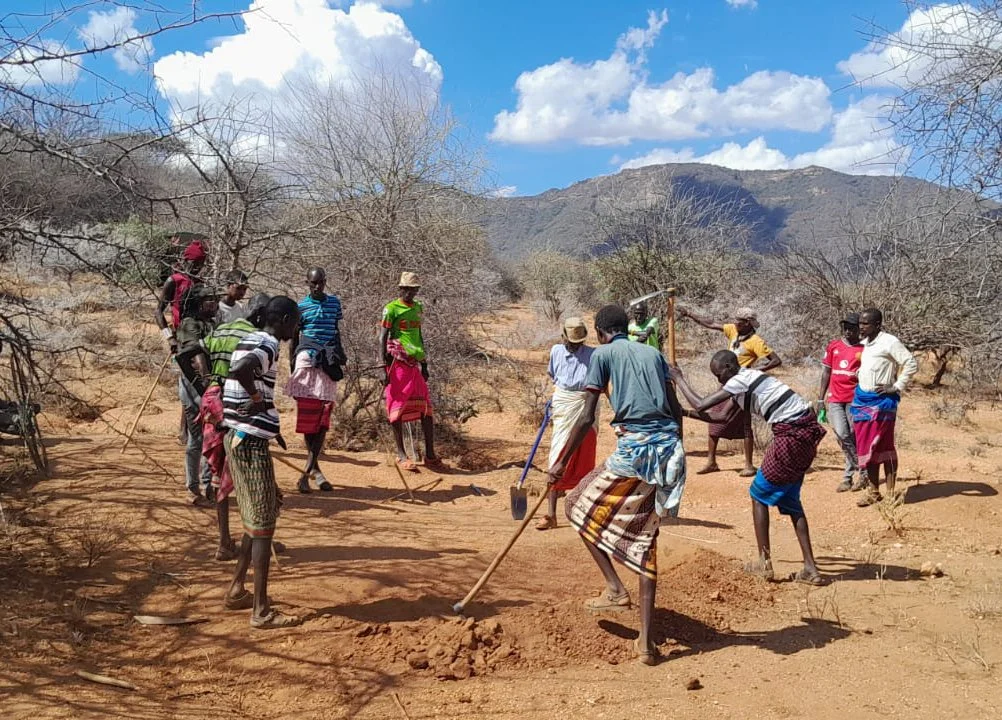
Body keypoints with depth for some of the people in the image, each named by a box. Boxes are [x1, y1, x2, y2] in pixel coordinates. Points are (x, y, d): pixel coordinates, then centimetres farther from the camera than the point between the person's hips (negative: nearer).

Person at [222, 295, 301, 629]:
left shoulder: (251, 340, 15)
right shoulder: (267, 345, -16)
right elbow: (241, 369, -37)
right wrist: (256, 397, -19)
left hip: (238, 438, 10)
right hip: (251, 442, -10)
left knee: (256, 519, 20)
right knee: (262, 525, -3)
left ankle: (236, 591, 28)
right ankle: (261, 611, 3)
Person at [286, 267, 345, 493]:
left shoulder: (334, 302, 12)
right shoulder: (301, 306, 4)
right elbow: (294, 337, 8)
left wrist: (340, 356, 13)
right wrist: (292, 367, 5)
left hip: (328, 362, 3)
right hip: (307, 358, -2)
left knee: (324, 417, -4)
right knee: (307, 415, -3)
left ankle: (307, 471, 0)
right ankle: (314, 467, 9)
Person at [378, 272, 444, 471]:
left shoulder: (418, 308, 16)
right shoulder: (391, 309, -4)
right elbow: (382, 337, -7)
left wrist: (424, 363, 21)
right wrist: (383, 365, -15)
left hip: (415, 363, 6)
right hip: (398, 363, -6)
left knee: (426, 409, 3)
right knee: (398, 408, 0)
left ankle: (430, 455, 9)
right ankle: (401, 455, 9)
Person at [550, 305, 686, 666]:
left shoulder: (602, 353, 3)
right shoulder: (653, 352, 19)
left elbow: (587, 417, -4)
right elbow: (675, 409, 17)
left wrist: (561, 462, 1)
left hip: (635, 449, -6)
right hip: (669, 449, 6)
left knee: (579, 505, 17)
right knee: (644, 540, 13)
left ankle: (615, 589, 10)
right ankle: (646, 641, 12)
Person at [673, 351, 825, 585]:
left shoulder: (739, 381, -11)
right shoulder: (746, 379, 18)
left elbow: (701, 405, -14)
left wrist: (679, 379, -1)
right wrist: (683, 412, 21)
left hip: (792, 435, -10)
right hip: (806, 432, 10)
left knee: (759, 494, 5)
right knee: (789, 500, 16)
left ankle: (764, 562, 9)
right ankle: (810, 568, 16)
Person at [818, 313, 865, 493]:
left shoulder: (864, 349, 1)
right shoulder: (833, 346, 9)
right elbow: (826, 372, 13)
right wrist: (821, 397, 10)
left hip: (855, 398, -2)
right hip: (835, 398, 2)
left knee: (853, 437, 0)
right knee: (842, 434, -8)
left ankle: (849, 475, 12)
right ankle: (860, 469, 8)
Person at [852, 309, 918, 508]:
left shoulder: (890, 342, -11)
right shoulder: (864, 343, 12)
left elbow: (911, 364, -14)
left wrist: (897, 387, -14)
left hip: (881, 401, -7)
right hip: (862, 399, 7)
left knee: (883, 447, -2)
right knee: (867, 447, 9)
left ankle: (891, 493, 7)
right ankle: (873, 491, 17)